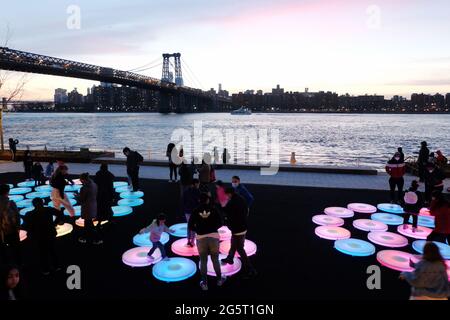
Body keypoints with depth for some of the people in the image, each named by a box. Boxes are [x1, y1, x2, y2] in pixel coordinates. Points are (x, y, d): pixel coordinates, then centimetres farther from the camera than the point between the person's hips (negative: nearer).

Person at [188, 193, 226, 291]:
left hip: (201, 238, 0)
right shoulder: (213, 209, -1)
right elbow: (220, 223, 0)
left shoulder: (196, 211, -1)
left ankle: (204, 283, 17)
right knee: (215, 260, 17)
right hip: (214, 237, 0)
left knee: (203, 261, 12)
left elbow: (190, 226, -2)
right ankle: (219, 279, 31)